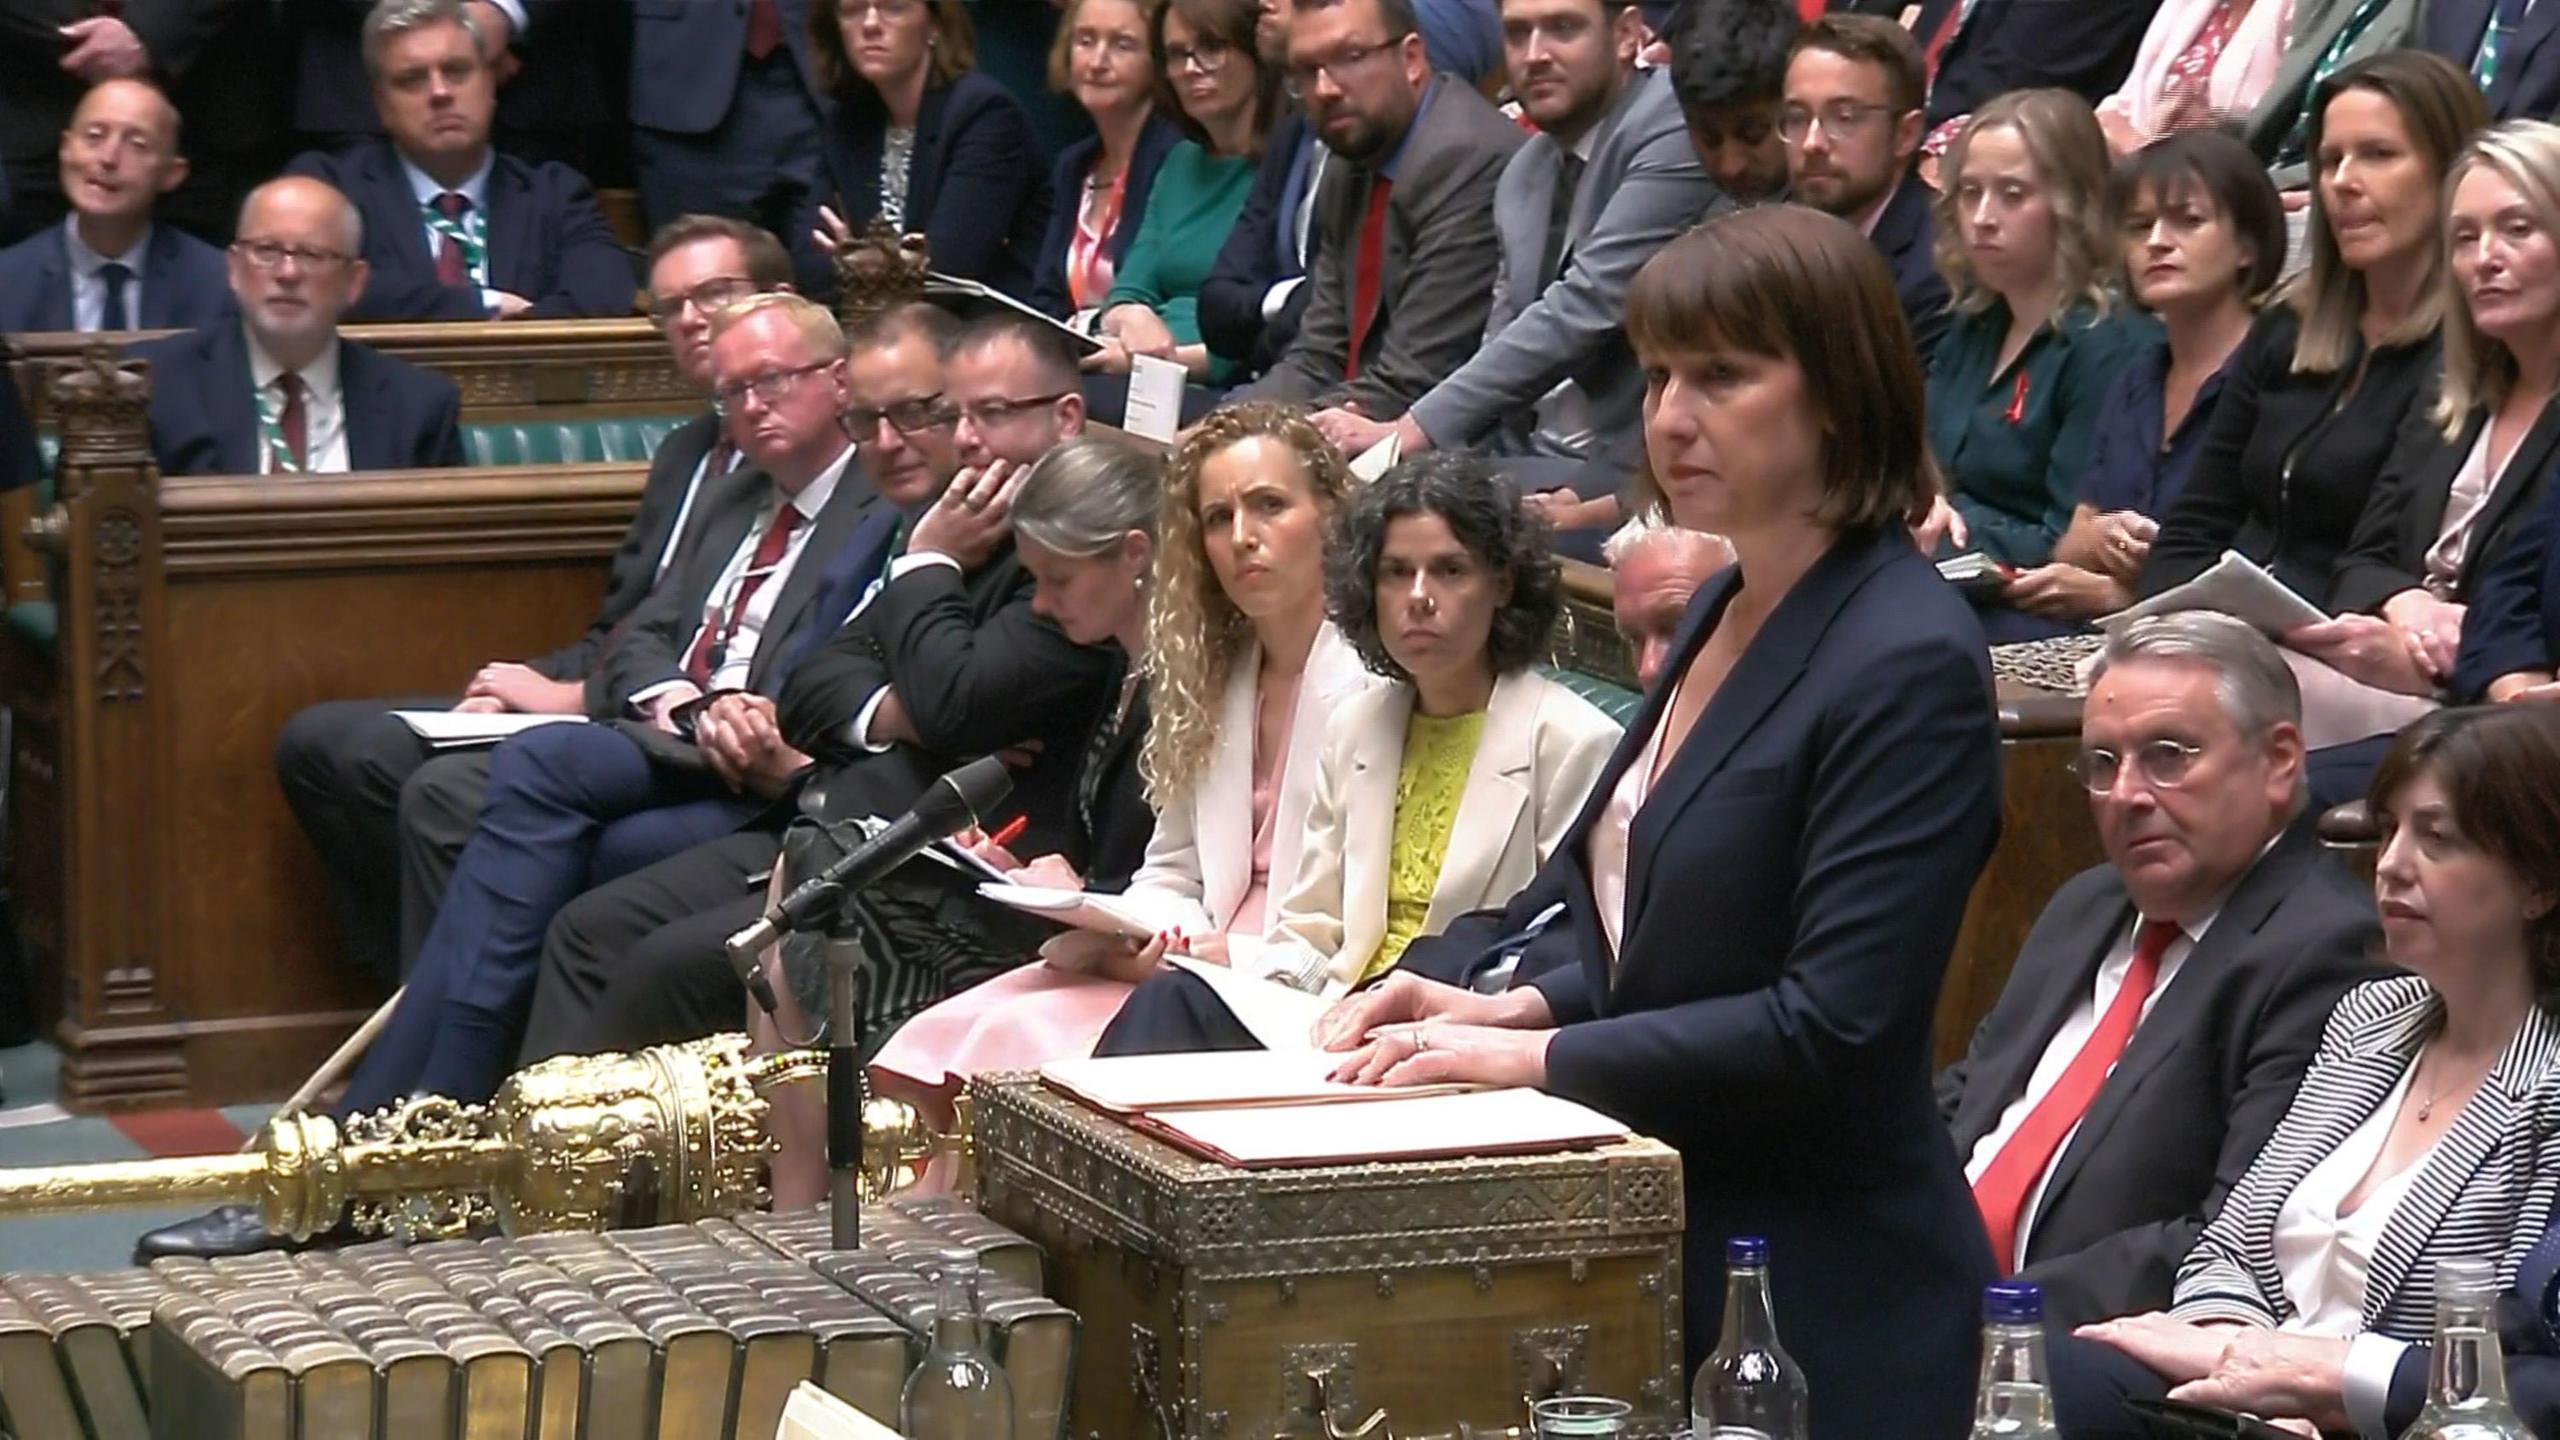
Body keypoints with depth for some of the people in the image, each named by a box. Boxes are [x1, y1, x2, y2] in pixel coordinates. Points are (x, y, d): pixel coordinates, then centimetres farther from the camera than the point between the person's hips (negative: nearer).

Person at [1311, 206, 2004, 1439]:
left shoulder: (1908, 664, -18)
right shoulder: (1727, 611, 10)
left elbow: (1835, 1029, -23)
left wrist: (1537, 1057, -19)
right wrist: (1512, 1005, 2)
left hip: (1819, 1302, -9)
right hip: (1671, 1262, 9)